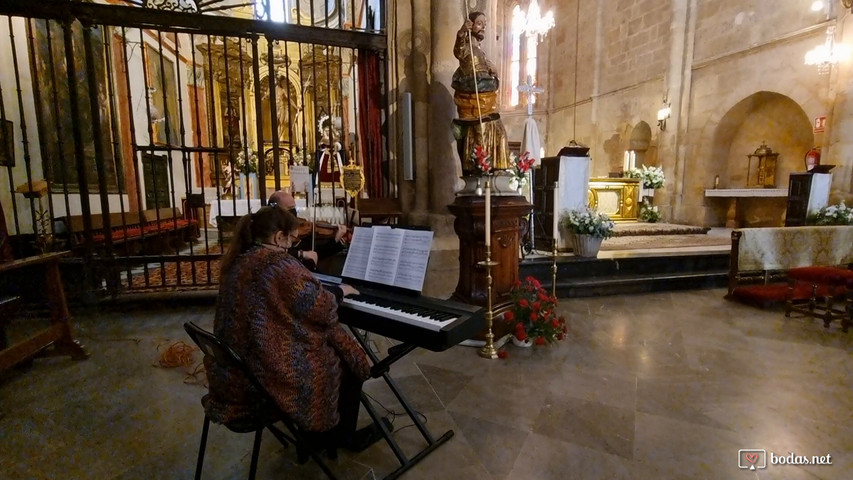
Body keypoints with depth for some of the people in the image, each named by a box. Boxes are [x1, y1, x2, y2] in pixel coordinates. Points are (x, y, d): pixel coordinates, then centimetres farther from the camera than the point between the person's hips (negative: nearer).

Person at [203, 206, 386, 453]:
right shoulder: (279, 264, -23)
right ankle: (342, 436, 29)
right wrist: (340, 291, 3)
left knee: (327, 349, 26)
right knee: (349, 360, 10)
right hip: (272, 370, -9)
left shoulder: (237, 262, 4)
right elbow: (319, 308, -17)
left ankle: (314, 430, 36)